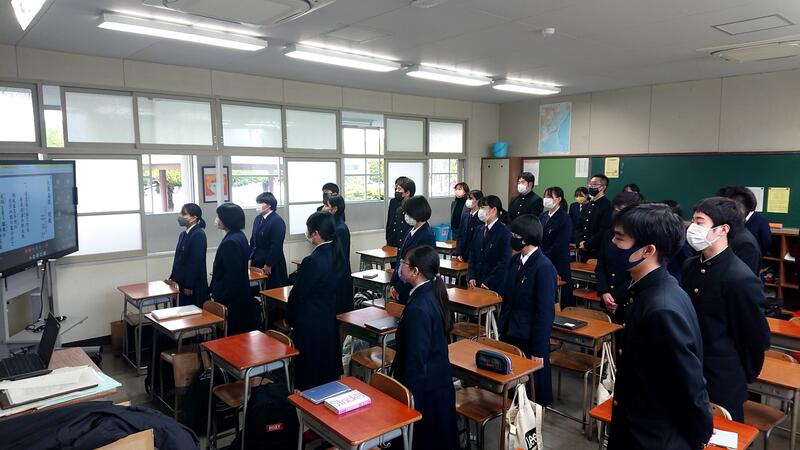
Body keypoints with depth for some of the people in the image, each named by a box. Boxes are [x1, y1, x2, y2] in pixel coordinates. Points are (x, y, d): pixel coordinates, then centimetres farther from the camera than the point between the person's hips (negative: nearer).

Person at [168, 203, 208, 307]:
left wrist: (189, 286, -18)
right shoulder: (183, 234, 12)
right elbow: (179, 258, 16)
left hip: (194, 286, -8)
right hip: (182, 283, 8)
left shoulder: (199, 235, -15)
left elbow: (197, 262, -18)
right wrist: (173, 278, 12)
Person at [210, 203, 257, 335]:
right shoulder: (238, 236, 9)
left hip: (231, 299, -10)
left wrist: (221, 298, -16)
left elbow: (231, 276, -22)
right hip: (240, 296, 10)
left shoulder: (231, 242, -21)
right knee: (242, 332, 16)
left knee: (232, 335, 0)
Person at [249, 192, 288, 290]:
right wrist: (250, 258, 10)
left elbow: (276, 245, -17)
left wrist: (268, 265, -17)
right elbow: (253, 240, 15)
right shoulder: (257, 218, 10)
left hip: (272, 265, -7)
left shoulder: (277, 221, -13)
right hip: (257, 262, 7)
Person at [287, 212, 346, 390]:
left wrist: (289, 317, -3)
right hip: (329, 317, 8)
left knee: (309, 367, 8)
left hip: (310, 322, -8)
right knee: (327, 359, 22)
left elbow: (298, 293, -18)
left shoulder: (312, 261, -27)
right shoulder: (336, 253, -3)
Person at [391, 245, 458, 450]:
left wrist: (408, 395, -15)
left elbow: (415, 359, -23)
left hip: (424, 387, -9)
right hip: (440, 379, 9)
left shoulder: (418, 309, -28)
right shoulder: (433, 293, -1)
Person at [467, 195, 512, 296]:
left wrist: (488, 283, -15)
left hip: (495, 286, -5)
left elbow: (504, 262, -15)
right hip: (476, 284, 6)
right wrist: (471, 277, 0)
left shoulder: (504, 232, -10)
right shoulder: (478, 230, 11)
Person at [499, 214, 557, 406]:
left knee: (534, 389, 11)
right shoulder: (516, 260, 3)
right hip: (510, 333, 7)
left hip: (530, 339, -7)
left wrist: (538, 350, -15)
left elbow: (545, 311, -18)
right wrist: (501, 329, 12)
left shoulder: (544, 267, -20)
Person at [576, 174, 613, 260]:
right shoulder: (587, 206, 15)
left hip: (598, 252, -7)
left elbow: (604, 231, -17)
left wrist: (587, 245, -13)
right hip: (583, 252, 7)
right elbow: (579, 227, 15)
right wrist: (580, 241, -4)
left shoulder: (608, 206, -9)